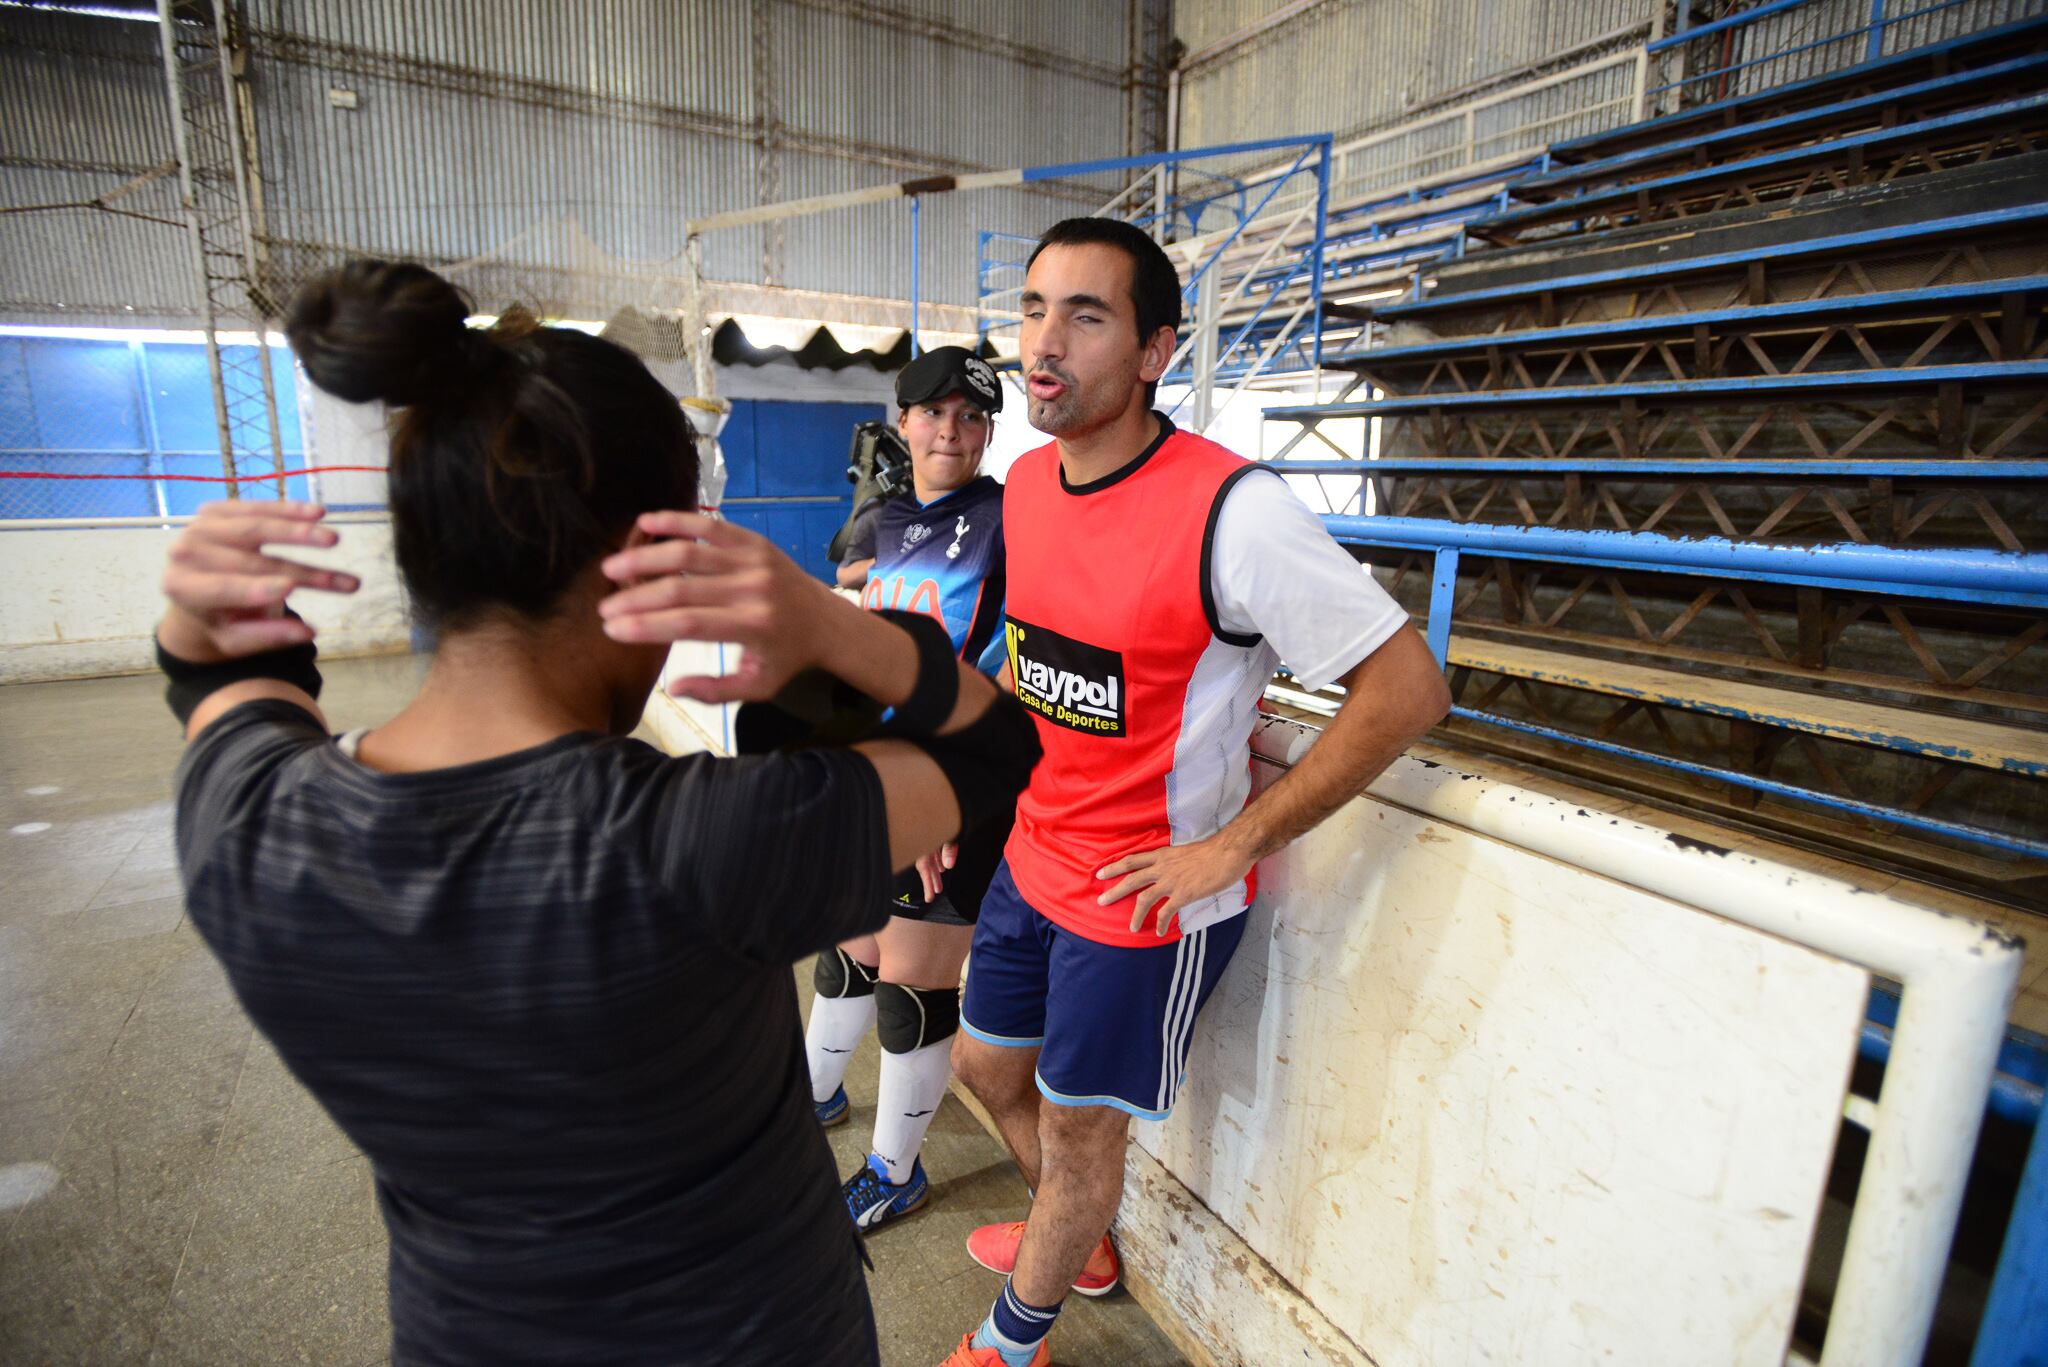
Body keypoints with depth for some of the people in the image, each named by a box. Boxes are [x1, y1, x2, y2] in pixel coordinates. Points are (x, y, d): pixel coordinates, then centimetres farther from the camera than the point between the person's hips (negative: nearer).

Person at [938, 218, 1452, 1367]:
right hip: (1034, 861, 8)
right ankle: (1083, 1245, 55)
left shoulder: (1231, 509, -26)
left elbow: (1409, 689, -24)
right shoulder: (1027, 485, -1)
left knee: (1078, 1130, 14)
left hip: (1153, 895, -7)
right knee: (988, 1066, 25)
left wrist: (1231, 845, -20)